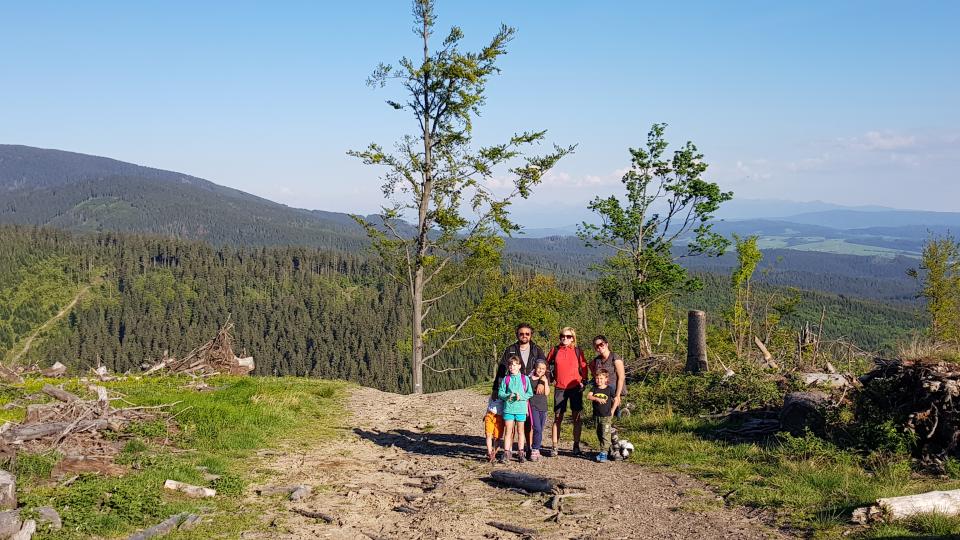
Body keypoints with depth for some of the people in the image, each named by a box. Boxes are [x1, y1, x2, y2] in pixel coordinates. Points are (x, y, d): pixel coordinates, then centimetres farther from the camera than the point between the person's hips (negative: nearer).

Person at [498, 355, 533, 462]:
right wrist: (508, 396, -16)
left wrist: (521, 396, -14)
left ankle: (521, 453, 17)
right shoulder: (506, 379, 3)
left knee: (520, 431, 9)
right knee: (508, 431, 1)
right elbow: (501, 393, 3)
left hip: (521, 408, 0)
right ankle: (506, 453, 5)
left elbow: (530, 393, 2)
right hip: (508, 408, 0)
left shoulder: (525, 379, 2)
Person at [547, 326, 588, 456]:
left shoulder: (577, 351, 3)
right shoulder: (555, 350, 4)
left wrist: (583, 381, -2)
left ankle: (576, 446, 10)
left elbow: (584, 367, 7)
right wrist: (551, 379, 8)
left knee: (576, 417, 2)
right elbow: (547, 364, 15)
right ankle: (555, 446, 7)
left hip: (575, 387, 0)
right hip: (559, 388, 0)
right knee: (557, 417, 2)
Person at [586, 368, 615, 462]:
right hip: (596, 416, 4)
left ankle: (604, 453, -9)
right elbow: (588, 396, -16)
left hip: (606, 416, -4)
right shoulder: (594, 388, 1)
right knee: (599, 435, 13)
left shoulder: (609, 389, -5)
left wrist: (612, 410, -1)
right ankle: (603, 450, 25)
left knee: (605, 435, -9)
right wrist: (597, 399, -32)